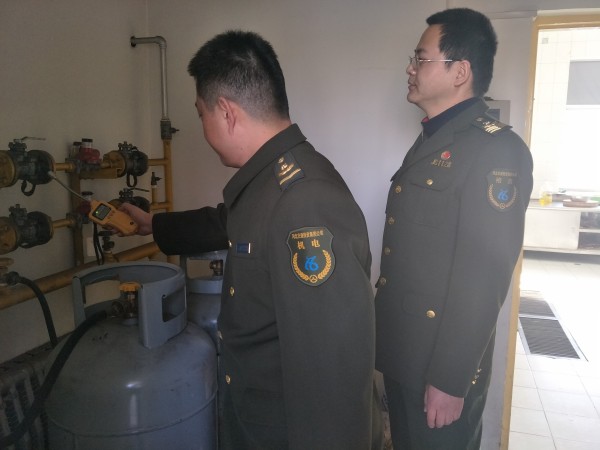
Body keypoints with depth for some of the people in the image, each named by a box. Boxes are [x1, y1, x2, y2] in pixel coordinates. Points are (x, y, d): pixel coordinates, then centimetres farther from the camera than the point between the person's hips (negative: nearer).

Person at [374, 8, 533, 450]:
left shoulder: (497, 149, -17)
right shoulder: (430, 140, 11)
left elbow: (484, 276, -22)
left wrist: (450, 380, -19)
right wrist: (387, 344, 14)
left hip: (440, 367, -8)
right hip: (400, 353, 8)